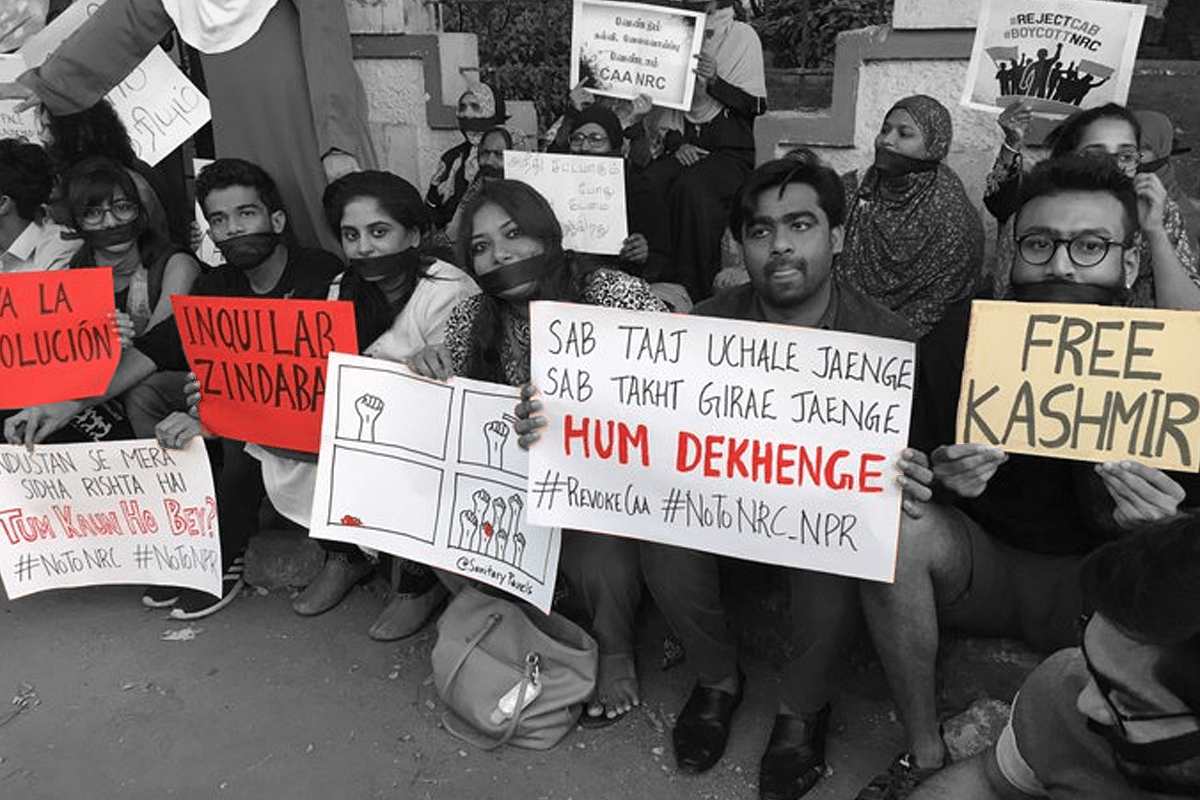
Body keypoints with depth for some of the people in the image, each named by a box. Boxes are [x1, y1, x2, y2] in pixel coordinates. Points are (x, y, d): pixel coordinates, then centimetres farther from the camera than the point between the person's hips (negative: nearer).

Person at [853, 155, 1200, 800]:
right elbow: (902, 468, -2)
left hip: (1099, 581, 0)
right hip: (977, 563, 1)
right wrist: (941, 478, -26)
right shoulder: (966, 333, -8)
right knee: (895, 524, -30)